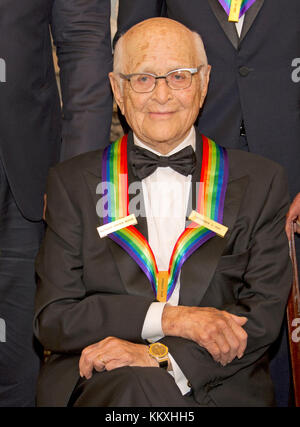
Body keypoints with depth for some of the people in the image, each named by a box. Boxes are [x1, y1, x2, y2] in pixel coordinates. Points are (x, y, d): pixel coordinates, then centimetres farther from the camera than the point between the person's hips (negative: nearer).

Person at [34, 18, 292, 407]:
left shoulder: (260, 182, 9)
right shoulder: (73, 183, 10)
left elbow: (264, 316, 2)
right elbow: (52, 319, 2)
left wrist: (159, 355, -12)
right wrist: (166, 316, -11)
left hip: (220, 388, 1)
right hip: (101, 385, 0)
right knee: (137, 387, -33)